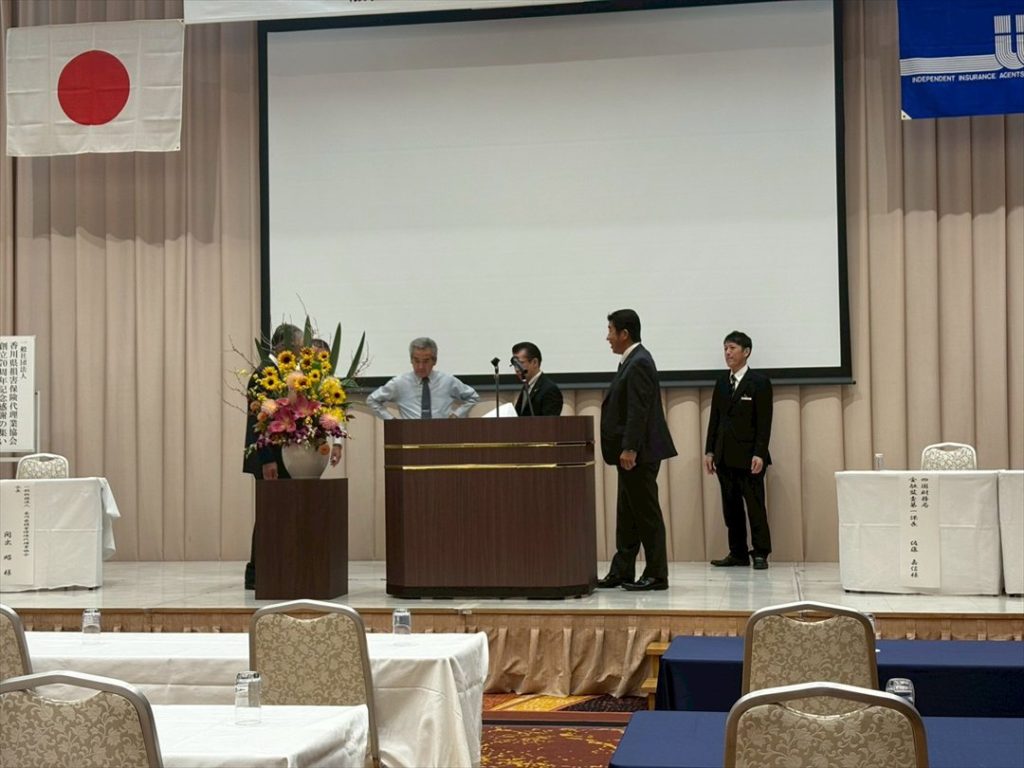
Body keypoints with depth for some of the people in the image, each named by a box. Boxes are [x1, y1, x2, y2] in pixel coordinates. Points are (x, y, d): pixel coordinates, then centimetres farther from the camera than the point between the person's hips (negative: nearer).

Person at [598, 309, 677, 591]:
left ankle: (656, 575, 1)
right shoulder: (632, 361, 16)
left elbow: (638, 411, -22)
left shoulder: (639, 363, -15)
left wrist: (630, 449, -24)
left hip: (639, 453, -10)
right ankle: (621, 571, 18)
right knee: (627, 514, 13)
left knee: (646, 514, -4)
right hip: (633, 452, 10)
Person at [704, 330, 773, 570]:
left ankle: (760, 553, 2)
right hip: (725, 457, 6)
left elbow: (764, 422, -8)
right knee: (731, 507, 7)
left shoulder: (760, 382, -3)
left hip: (749, 457, -6)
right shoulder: (721, 383, 14)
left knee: (755, 506, -3)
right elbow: (714, 419, 14)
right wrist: (709, 451, 8)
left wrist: (759, 454, -15)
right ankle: (737, 553, 12)